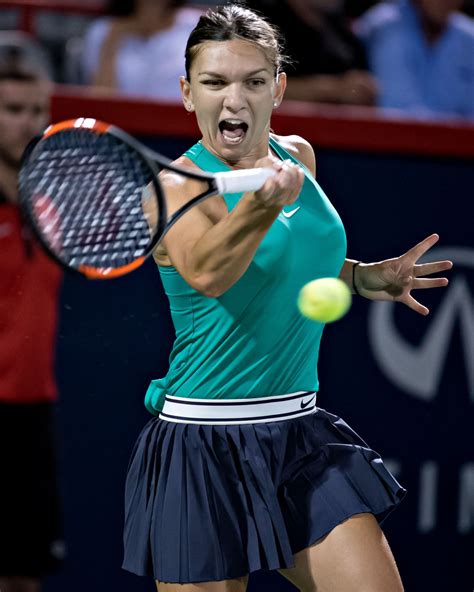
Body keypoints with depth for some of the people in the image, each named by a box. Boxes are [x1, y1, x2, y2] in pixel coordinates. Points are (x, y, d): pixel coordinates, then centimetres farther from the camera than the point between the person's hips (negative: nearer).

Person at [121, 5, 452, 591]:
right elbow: (206, 271, -36)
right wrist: (263, 203, -53)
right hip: (205, 446, -6)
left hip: (302, 433, 6)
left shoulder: (298, 156, 8)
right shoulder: (175, 187, -13)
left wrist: (364, 277, 10)